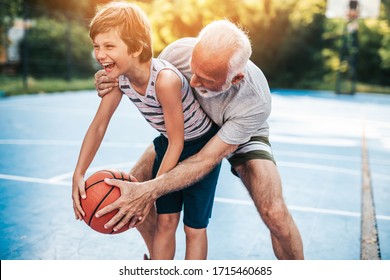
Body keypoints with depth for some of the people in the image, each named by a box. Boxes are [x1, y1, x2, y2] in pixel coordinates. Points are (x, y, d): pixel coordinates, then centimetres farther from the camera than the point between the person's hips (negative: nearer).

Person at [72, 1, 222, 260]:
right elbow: (99, 124, -4)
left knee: (194, 227, 2)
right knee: (165, 221, 10)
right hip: (169, 144, 6)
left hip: (202, 147, -5)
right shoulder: (119, 76, -16)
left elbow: (177, 143, -26)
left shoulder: (165, 79, -36)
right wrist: (79, 175, -10)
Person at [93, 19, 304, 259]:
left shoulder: (256, 101, -41)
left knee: (275, 214, -26)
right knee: (134, 182, -10)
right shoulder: (179, 51, -32)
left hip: (243, 137, -3)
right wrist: (115, 80, -33)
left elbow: (207, 159, -36)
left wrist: (149, 191, -47)